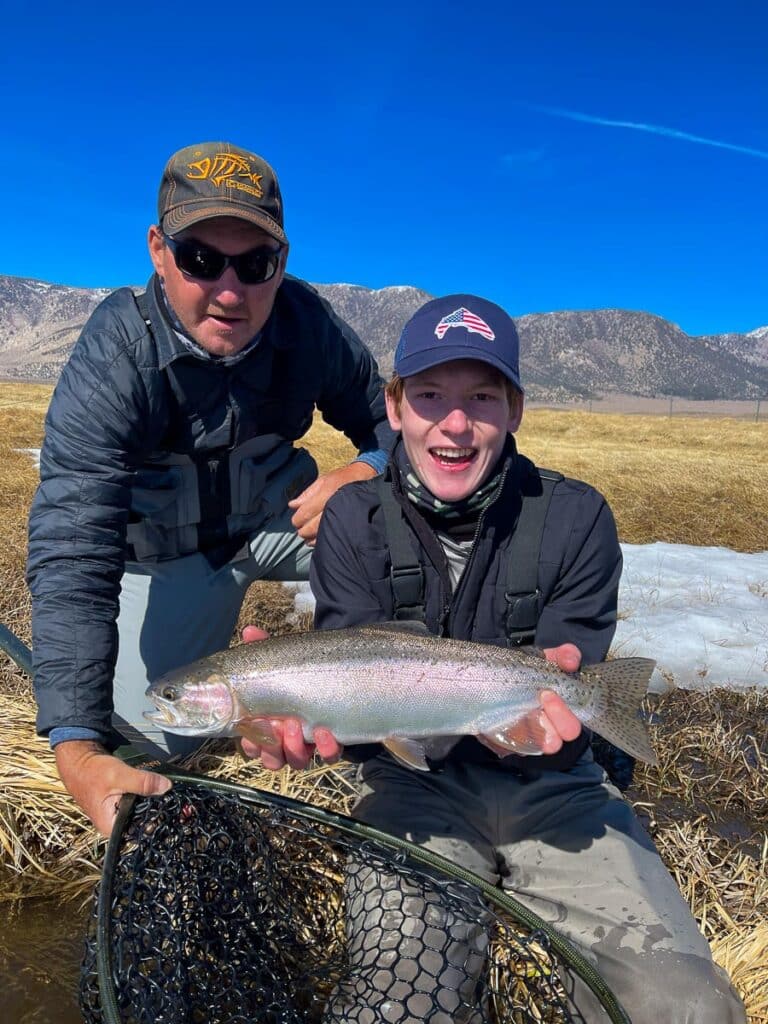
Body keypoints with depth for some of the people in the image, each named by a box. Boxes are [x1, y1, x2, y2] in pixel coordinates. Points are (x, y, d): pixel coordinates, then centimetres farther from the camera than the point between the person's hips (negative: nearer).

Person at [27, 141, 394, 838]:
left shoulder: (306, 322, -17)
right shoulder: (112, 364, -27)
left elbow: (391, 422, -4)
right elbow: (73, 557, -36)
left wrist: (364, 474, -30)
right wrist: (77, 749, -47)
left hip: (280, 515, 3)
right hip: (168, 554, -2)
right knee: (148, 741, -13)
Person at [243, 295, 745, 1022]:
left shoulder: (575, 517, -6)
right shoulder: (355, 519, -4)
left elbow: (567, 682, -9)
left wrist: (546, 696, -33)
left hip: (551, 784, 2)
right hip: (416, 781, -1)